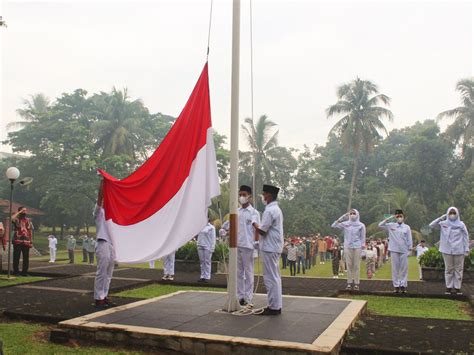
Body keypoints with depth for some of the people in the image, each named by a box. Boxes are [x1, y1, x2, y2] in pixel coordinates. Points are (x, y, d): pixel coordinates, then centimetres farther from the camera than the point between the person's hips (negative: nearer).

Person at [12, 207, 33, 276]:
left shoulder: (28, 220, 13)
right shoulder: (16, 219, 1)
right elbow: (11, 218, -25)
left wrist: (31, 242, 8)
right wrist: (19, 212, -15)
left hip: (26, 242, 3)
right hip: (17, 241, -3)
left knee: (26, 258, 4)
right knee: (16, 257, 0)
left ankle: (24, 271, 11)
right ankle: (16, 271, 10)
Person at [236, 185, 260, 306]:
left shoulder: (254, 212, -2)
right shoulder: (237, 212, 13)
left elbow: (257, 229, -6)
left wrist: (256, 242, -14)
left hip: (247, 246, -5)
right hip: (236, 245, 5)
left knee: (248, 272, 2)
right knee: (238, 272, 9)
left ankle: (248, 298, 8)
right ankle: (240, 296, 17)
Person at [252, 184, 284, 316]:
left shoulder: (269, 211, -16)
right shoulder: (277, 209, 16)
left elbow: (262, 230, -18)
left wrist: (254, 224, -1)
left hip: (269, 248, -10)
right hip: (275, 247, 10)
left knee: (270, 277, -4)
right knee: (275, 277, 13)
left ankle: (274, 307, 0)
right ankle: (277, 305, 20)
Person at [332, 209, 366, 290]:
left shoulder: (361, 225, 2)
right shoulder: (345, 224, 4)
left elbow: (362, 237, 3)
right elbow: (333, 225, -1)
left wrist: (363, 246, -5)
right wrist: (341, 218, -6)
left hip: (357, 247, -1)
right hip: (347, 247, 2)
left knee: (356, 265, 1)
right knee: (349, 265, 5)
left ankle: (356, 283, 7)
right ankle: (349, 283, 11)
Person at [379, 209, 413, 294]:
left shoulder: (407, 227, 2)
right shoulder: (391, 225, 4)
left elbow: (409, 239, 3)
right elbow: (380, 225, -2)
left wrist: (410, 250, -2)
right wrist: (389, 218, -7)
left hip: (404, 251, 0)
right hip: (394, 250, 0)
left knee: (404, 268, 3)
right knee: (395, 268, 4)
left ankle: (403, 285, 10)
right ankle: (396, 285, 10)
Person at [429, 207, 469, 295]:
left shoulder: (461, 224, 1)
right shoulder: (443, 224, 2)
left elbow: (466, 237, 3)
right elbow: (431, 225, -4)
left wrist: (466, 248, -1)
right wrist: (441, 218, -7)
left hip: (459, 251, 0)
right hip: (447, 251, 0)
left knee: (458, 269, 4)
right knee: (448, 269, 6)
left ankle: (457, 287, 11)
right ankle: (449, 287, 13)